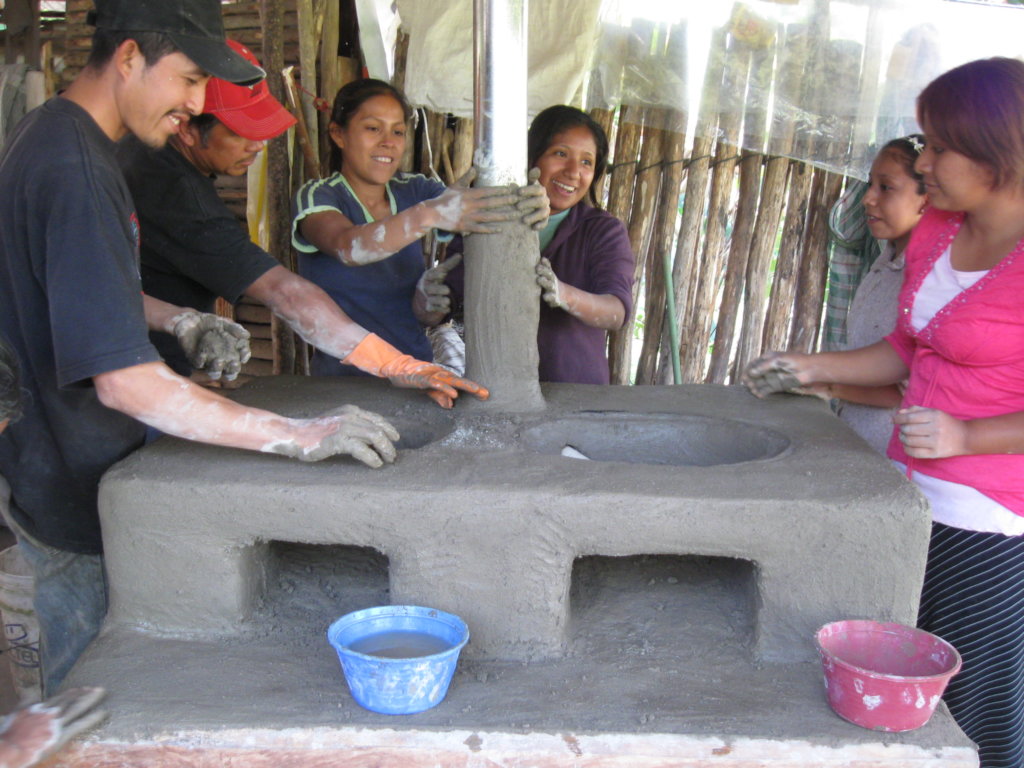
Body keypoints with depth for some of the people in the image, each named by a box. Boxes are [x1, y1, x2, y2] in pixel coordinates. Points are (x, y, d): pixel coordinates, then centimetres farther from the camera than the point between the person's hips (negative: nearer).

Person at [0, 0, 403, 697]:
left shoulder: (57, 138, 7)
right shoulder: (73, 168, -27)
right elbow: (124, 379, -33)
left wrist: (178, 320, 4)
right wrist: (297, 437, -31)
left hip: (58, 475, 10)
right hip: (76, 498, -10)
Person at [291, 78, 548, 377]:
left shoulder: (415, 190, 9)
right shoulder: (316, 196, -4)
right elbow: (348, 247, -26)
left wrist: (530, 204, -29)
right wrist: (430, 215, -41)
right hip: (343, 380, -3)